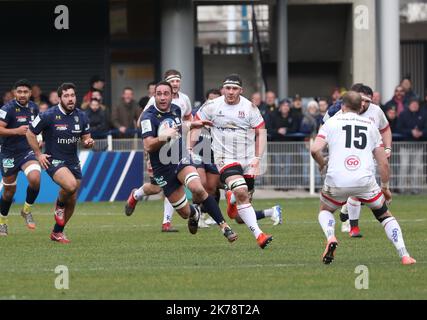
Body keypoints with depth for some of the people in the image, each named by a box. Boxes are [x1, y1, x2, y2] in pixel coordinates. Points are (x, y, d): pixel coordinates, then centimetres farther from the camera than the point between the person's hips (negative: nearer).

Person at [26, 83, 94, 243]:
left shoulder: (81, 116, 1)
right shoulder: (49, 116, -13)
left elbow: (85, 138, 12)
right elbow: (30, 133, -3)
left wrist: (88, 142, -12)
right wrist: (38, 154, -7)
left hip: (73, 162, 6)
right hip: (54, 161, -6)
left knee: (72, 201, 8)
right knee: (71, 185, -32)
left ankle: (57, 233, 29)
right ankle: (59, 206, 1)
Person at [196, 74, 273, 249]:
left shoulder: (250, 107, -2)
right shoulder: (212, 106, -3)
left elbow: (261, 133, 4)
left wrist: (257, 159, -5)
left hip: (248, 159, 3)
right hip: (225, 158, -3)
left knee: (245, 198, 4)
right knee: (241, 192, -24)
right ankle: (258, 234, -28)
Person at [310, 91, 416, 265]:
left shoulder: (332, 123, 11)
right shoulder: (371, 126, 17)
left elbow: (315, 150, -4)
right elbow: (384, 162, 15)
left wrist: (323, 165, 17)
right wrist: (385, 187, 28)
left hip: (337, 180, -1)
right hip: (365, 181, 1)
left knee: (325, 210, 29)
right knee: (385, 216, 20)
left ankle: (330, 238, -2)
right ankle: (404, 255, 6)